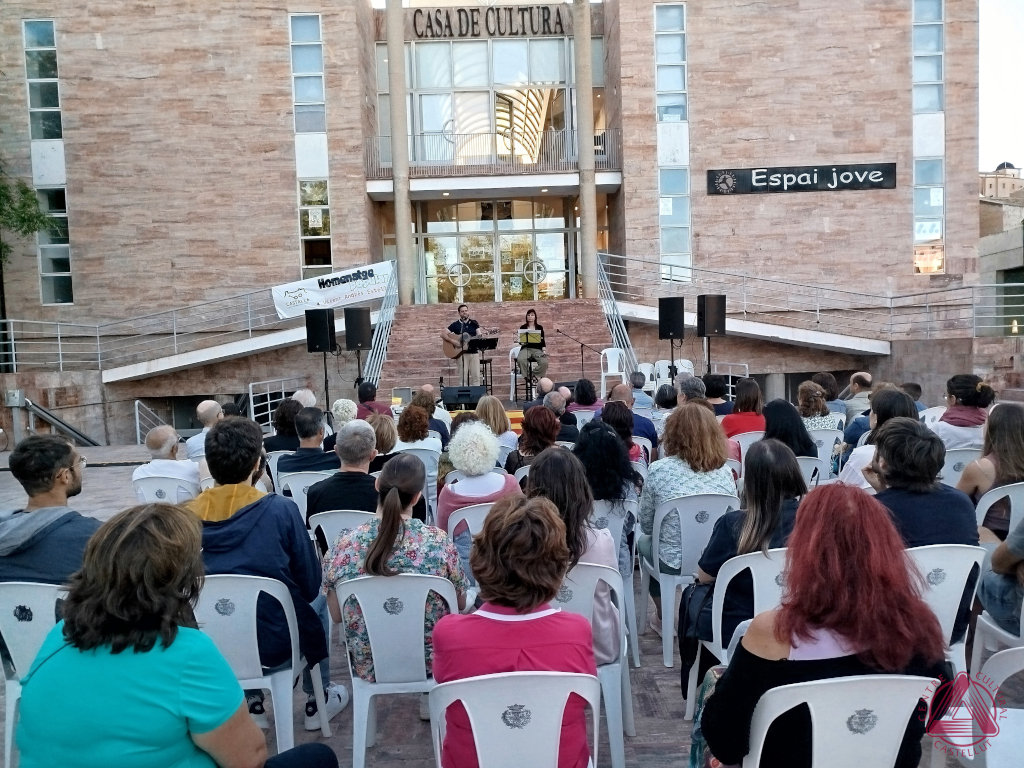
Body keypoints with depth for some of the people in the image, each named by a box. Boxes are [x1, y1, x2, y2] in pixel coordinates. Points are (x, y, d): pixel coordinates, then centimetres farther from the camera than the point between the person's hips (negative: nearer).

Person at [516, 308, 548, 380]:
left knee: (544, 362, -31)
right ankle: (526, 375, -15)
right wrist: (519, 341, -15)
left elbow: (542, 341, 10)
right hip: (526, 348, -1)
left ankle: (535, 375, -8)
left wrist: (544, 350, -4)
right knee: (520, 360, -36)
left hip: (537, 349, 1)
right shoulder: (523, 328, 10)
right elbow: (521, 341, 8)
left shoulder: (539, 327, 12)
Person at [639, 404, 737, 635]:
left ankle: (664, 620, 40)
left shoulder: (659, 470, -16)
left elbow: (646, 525, -5)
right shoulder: (724, 470, -7)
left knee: (644, 541, 30)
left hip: (674, 563, -3)